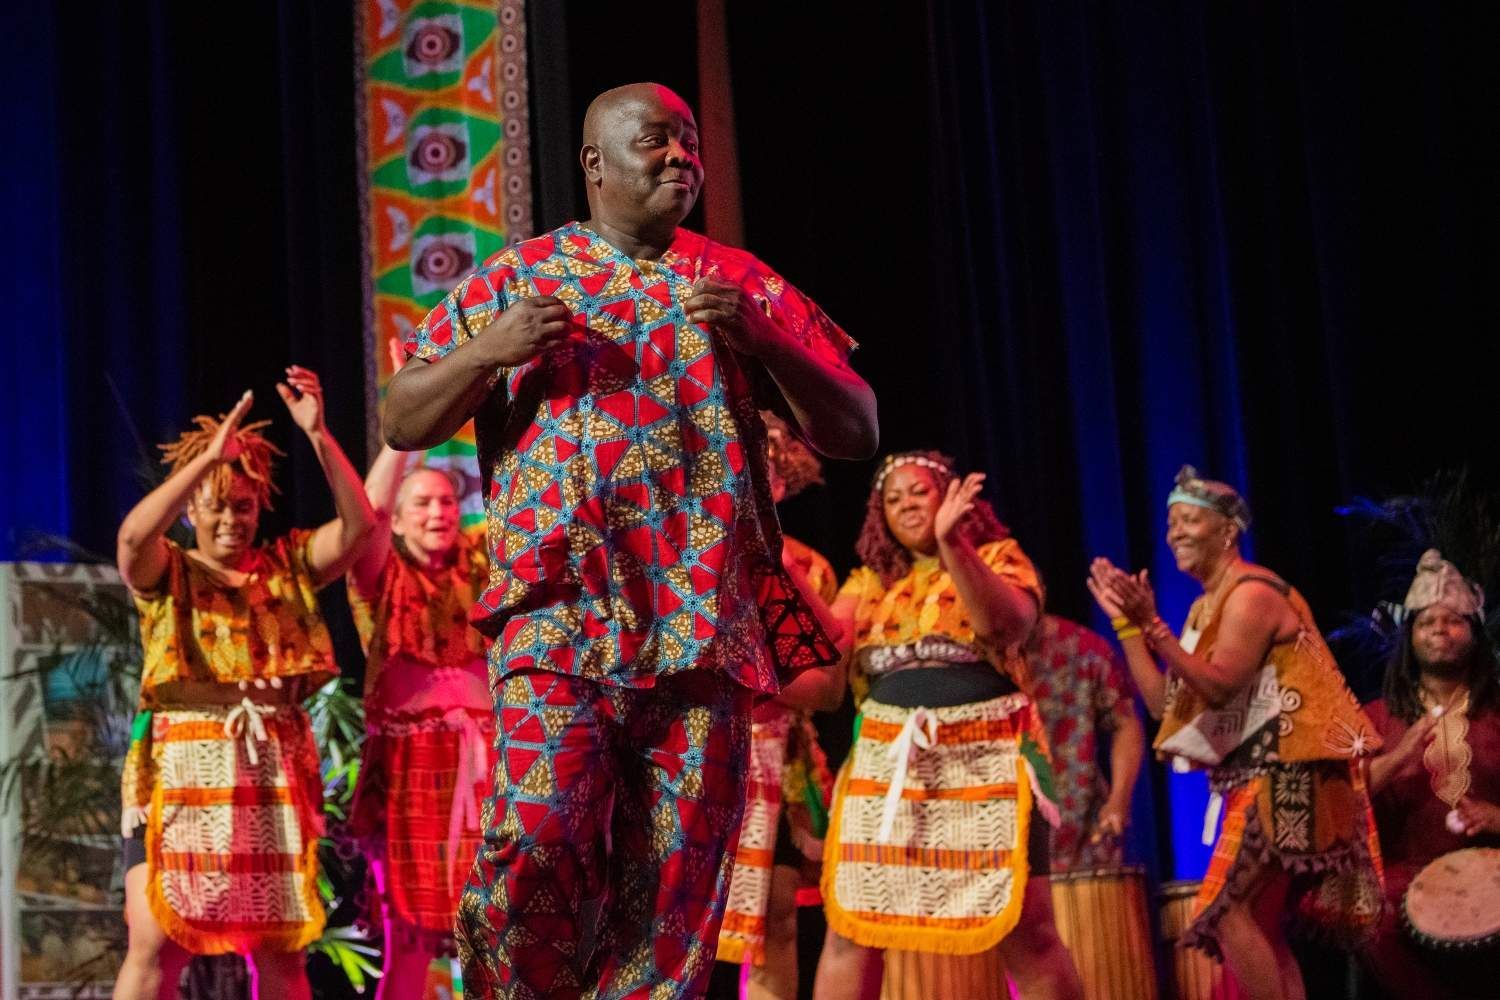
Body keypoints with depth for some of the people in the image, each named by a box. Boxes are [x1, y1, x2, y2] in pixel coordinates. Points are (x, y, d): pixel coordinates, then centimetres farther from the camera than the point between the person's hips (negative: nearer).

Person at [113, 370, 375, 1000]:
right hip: (181, 771, -2)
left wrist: (317, 433, -13)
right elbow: (133, 535, -16)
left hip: (274, 775, 3)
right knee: (157, 947, -11)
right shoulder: (166, 573, 8)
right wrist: (208, 457, -23)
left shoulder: (287, 566, 13)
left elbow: (358, 524, -2)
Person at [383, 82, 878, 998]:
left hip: (705, 630, 2)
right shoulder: (517, 277, 12)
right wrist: (486, 351, -6)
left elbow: (855, 431, 12)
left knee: (678, 873, 0)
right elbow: (403, 423, 12)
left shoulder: (740, 282, 15)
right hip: (559, 615, -2)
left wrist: (766, 343, -4)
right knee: (541, 838, -19)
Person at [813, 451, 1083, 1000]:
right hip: (884, 763, 3)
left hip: (985, 762, -3)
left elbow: (1009, 625, -14)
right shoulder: (869, 581, 17)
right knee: (849, 928, -4)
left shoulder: (998, 560, 7)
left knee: (1025, 931, -8)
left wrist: (952, 545, -23)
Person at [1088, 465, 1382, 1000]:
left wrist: (1152, 623, -27)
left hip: (1282, 781, -10)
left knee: (1228, 915, -15)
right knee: (1259, 925, 9)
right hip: (1253, 782, 10)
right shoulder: (1207, 606, 18)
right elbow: (1163, 702, 12)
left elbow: (1219, 687, -22)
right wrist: (1124, 620, 9)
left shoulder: (1252, 592, -11)